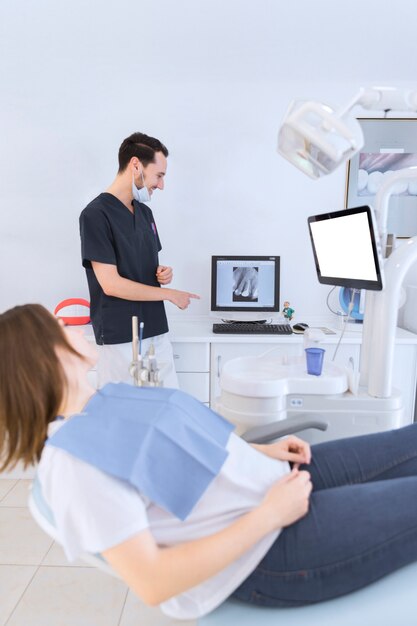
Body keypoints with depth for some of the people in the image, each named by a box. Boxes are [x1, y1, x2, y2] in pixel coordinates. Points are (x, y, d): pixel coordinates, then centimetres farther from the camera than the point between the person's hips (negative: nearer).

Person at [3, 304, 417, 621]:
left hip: (276, 478, 8)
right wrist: (268, 516, -21)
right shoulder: (74, 461, -23)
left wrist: (260, 452, 5)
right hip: (269, 551, -8)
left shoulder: (103, 400, 4)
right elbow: (152, 582, -24)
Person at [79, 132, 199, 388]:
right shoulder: (95, 214, -12)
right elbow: (111, 284, -17)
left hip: (157, 331, 7)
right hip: (120, 338, -7)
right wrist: (170, 294, -11)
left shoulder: (145, 212, 11)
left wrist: (163, 274, -2)